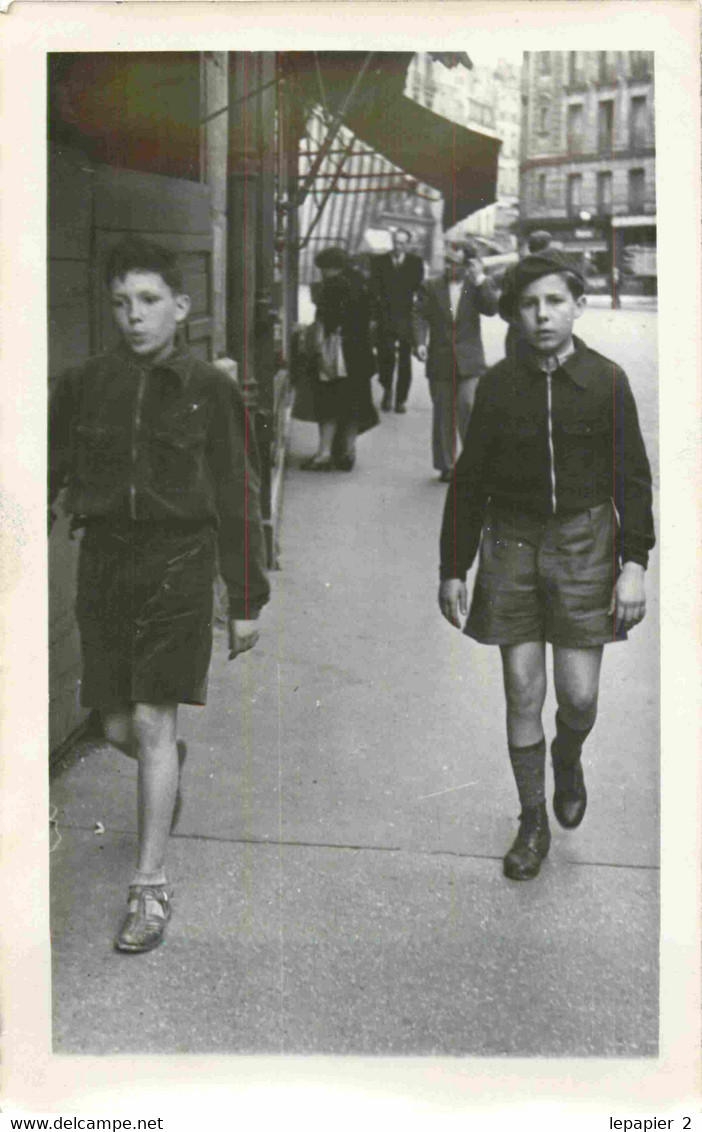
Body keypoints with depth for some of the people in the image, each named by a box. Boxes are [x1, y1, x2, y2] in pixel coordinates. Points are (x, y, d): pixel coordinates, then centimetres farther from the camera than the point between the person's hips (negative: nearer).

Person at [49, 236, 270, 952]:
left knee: (153, 721, -6)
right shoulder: (83, 386, 5)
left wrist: (246, 600, 3)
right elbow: (46, 478, 10)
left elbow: (237, 500, 3)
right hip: (103, 560, 3)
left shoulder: (210, 391, 0)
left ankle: (151, 886, 5)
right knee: (118, 727, 8)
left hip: (179, 560, -3)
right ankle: (171, 764, 46)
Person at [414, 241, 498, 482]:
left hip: (469, 361, -2)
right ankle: (445, 465, 15)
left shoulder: (478, 286, 5)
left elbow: (491, 308, -11)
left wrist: (480, 278, -15)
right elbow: (421, 317, 0)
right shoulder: (430, 287, 7)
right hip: (439, 361, 2)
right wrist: (420, 342, -16)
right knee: (443, 415, 6)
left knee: (467, 406, -15)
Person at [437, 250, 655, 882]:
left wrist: (634, 562, -6)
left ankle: (568, 759, 36)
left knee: (579, 696, 0)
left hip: (584, 544, -1)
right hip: (512, 544, 1)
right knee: (523, 697, 3)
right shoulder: (499, 384, 0)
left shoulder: (606, 381, -3)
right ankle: (533, 824, 21)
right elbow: (469, 480, 6)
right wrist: (453, 569, 5)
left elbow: (633, 477, 1)